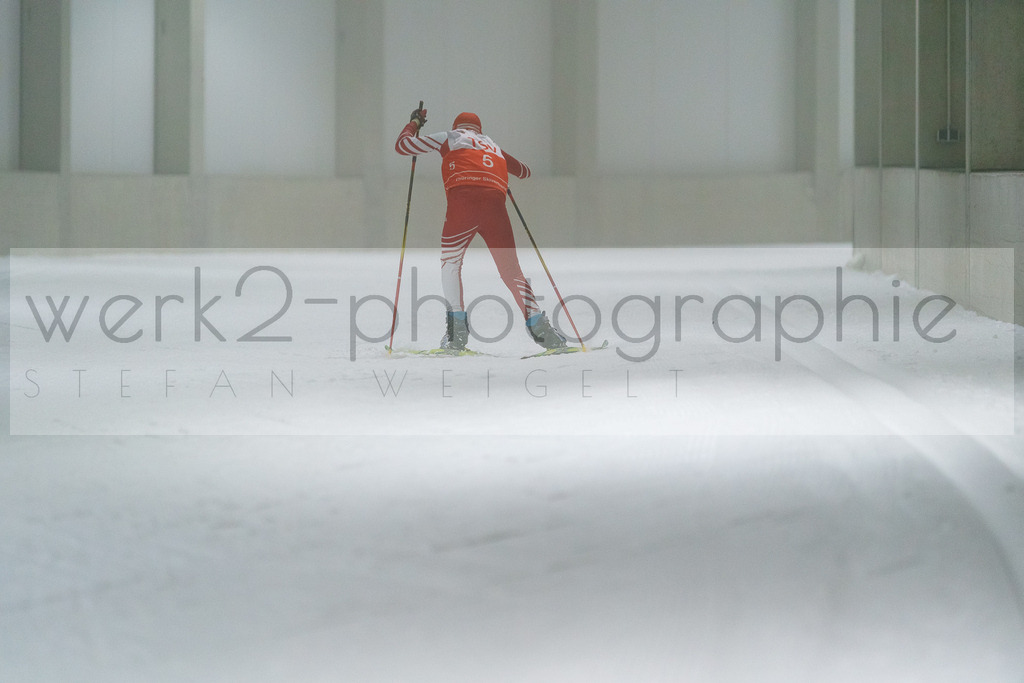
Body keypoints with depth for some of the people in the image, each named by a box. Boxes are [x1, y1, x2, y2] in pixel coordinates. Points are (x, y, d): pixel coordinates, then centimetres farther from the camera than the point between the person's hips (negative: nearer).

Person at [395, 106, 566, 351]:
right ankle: (537, 324, -4)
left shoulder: (449, 137, 25)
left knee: (450, 262, 15)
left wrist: (414, 123, 47)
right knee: (511, 270, 10)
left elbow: (402, 145, 28)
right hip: (495, 204, 2)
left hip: (463, 199, -2)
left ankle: (457, 330, 4)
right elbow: (525, 171, 51)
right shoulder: (492, 145, 36)